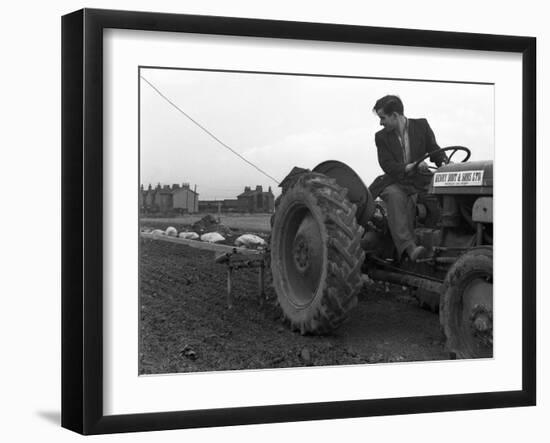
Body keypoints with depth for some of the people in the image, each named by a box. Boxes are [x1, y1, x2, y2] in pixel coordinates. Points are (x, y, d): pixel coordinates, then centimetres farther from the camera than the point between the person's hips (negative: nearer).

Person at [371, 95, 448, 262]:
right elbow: (387, 165, -6)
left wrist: (445, 162, -14)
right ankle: (409, 247, -48)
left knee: (411, 200, -32)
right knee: (395, 196, -35)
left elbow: (434, 150, 9)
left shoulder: (421, 126, 7)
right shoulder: (382, 137, 6)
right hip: (395, 183, -1)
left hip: (420, 181, 1)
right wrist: (410, 167, -23)